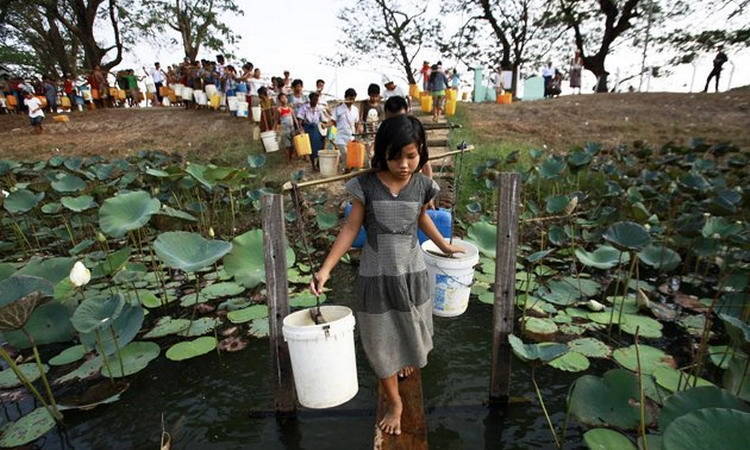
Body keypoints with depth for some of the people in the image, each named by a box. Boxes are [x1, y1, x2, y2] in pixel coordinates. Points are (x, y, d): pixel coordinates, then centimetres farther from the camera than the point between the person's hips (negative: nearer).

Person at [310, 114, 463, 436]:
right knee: (381, 342, 10)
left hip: (413, 273, 2)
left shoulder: (423, 186, -6)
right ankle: (394, 402, 34)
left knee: (410, 331, 22)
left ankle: (406, 359, 60)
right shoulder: (365, 185, -14)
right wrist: (326, 267, -15)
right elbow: (351, 228, -9)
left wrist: (445, 246, 23)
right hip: (375, 277, -2)